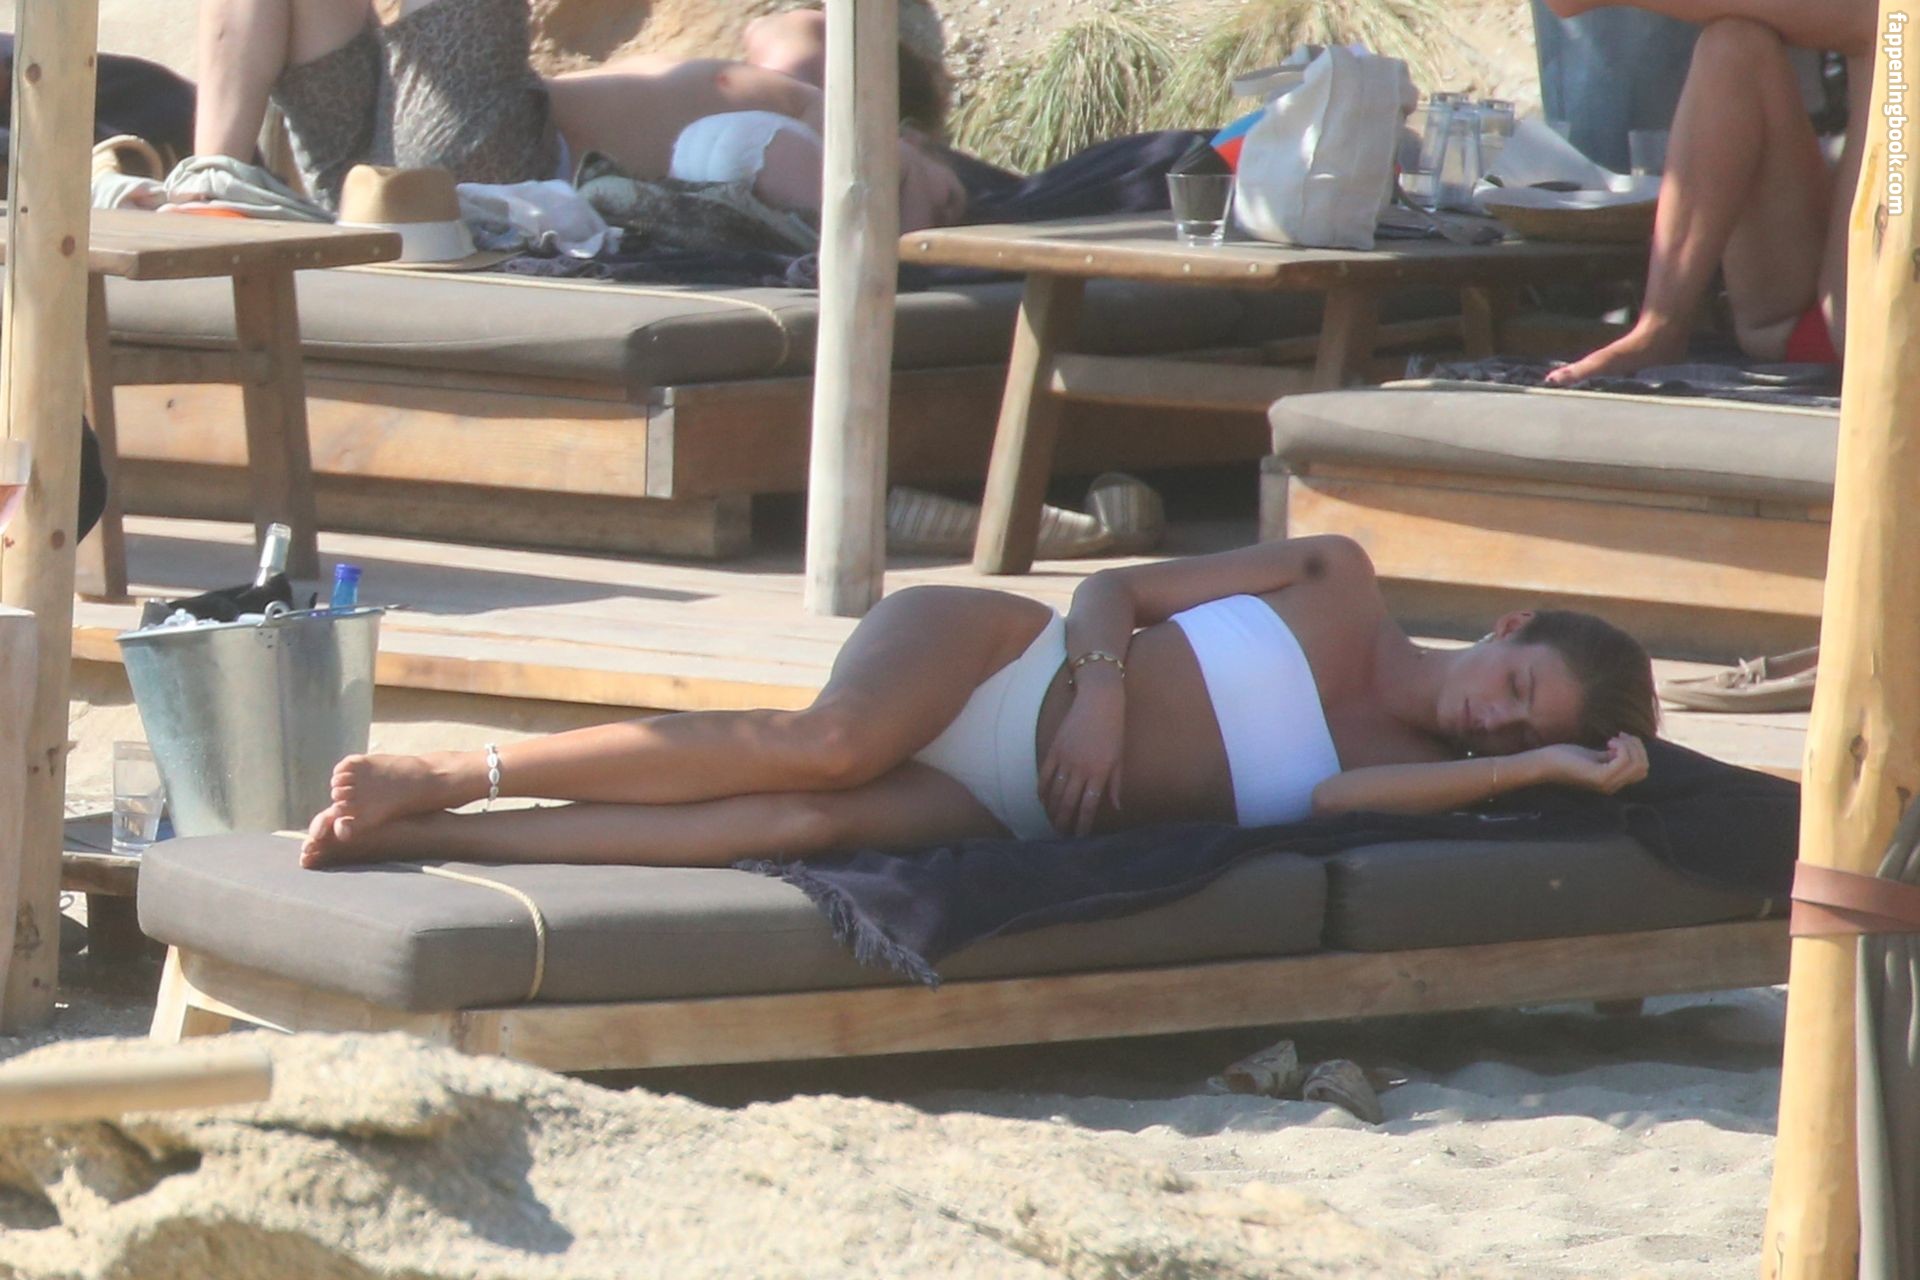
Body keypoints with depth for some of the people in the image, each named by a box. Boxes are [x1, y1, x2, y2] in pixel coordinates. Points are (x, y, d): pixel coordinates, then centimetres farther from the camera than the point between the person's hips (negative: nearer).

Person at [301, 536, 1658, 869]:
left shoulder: (1411, 770, 5)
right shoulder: (1340, 589, 4)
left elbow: (1346, 794, -19)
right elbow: (1113, 590, 5)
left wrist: (1549, 769, -23)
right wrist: (1103, 678, -16)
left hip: (995, 810, 1)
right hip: (979, 652, -1)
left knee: (810, 821, -30)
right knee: (823, 741, -34)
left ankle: (416, 837, -28)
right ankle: (448, 773, -24)